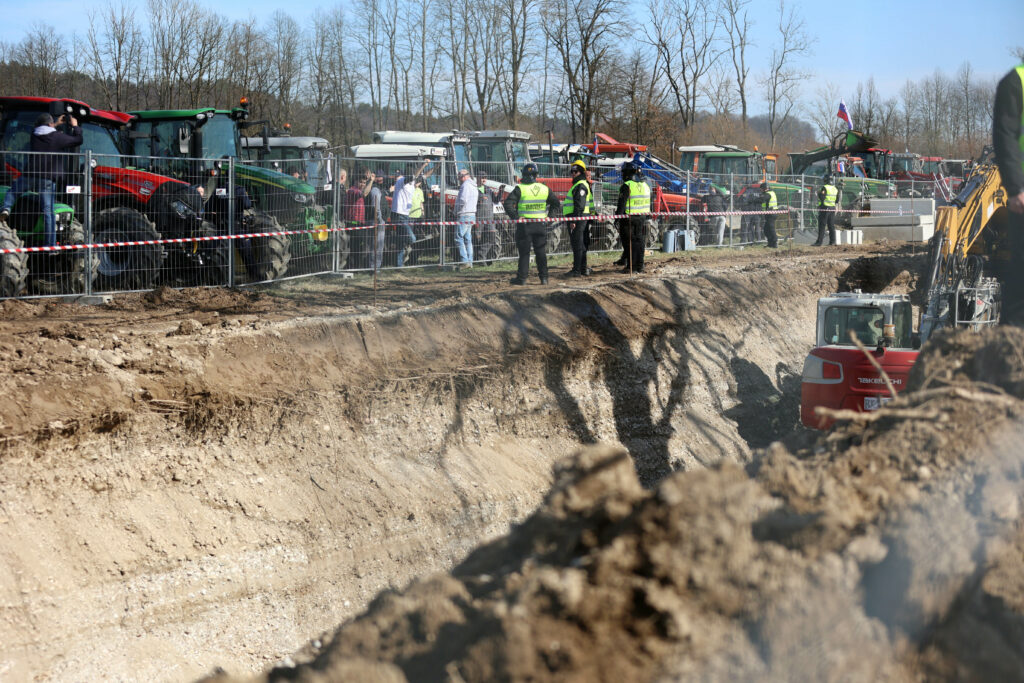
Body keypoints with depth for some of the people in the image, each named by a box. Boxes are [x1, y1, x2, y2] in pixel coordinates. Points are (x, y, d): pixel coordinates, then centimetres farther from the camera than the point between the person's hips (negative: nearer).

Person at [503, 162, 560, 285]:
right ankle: (544, 277, 10)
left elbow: (507, 203, -16)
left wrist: (515, 217, -11)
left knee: (524, 252, 3)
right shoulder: (545, 188, 5)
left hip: (524, 224, -3)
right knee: (541, 252, 10)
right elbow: (556, 204, 14)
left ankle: (522, 278, 6)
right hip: (541, 224, 3)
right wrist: (550, 216, 12)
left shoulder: (520, 189, -8)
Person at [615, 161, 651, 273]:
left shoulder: (627, 186, -12)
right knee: (640, 242, 11)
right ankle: (640, 266, 13)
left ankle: (631, 267, -4)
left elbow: (621, 204, -15)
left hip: (629, 219, -7)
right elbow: (648, 203, 18)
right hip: (643, 218, 7)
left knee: (630, 243, -3)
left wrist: (618, 217, -11)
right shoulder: (645, 185, 12)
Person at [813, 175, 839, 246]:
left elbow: (822, 198, -19)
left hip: (824, 208, -6)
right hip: (832, 208, 7)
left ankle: (819, 242, -7)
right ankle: (832, 241, 7)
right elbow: (837, 200, 13)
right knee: (831, 226, 9)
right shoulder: (835, 189, 10)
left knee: (821, 226, -5)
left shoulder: (824, 188, -12)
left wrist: (819, 193, -3)